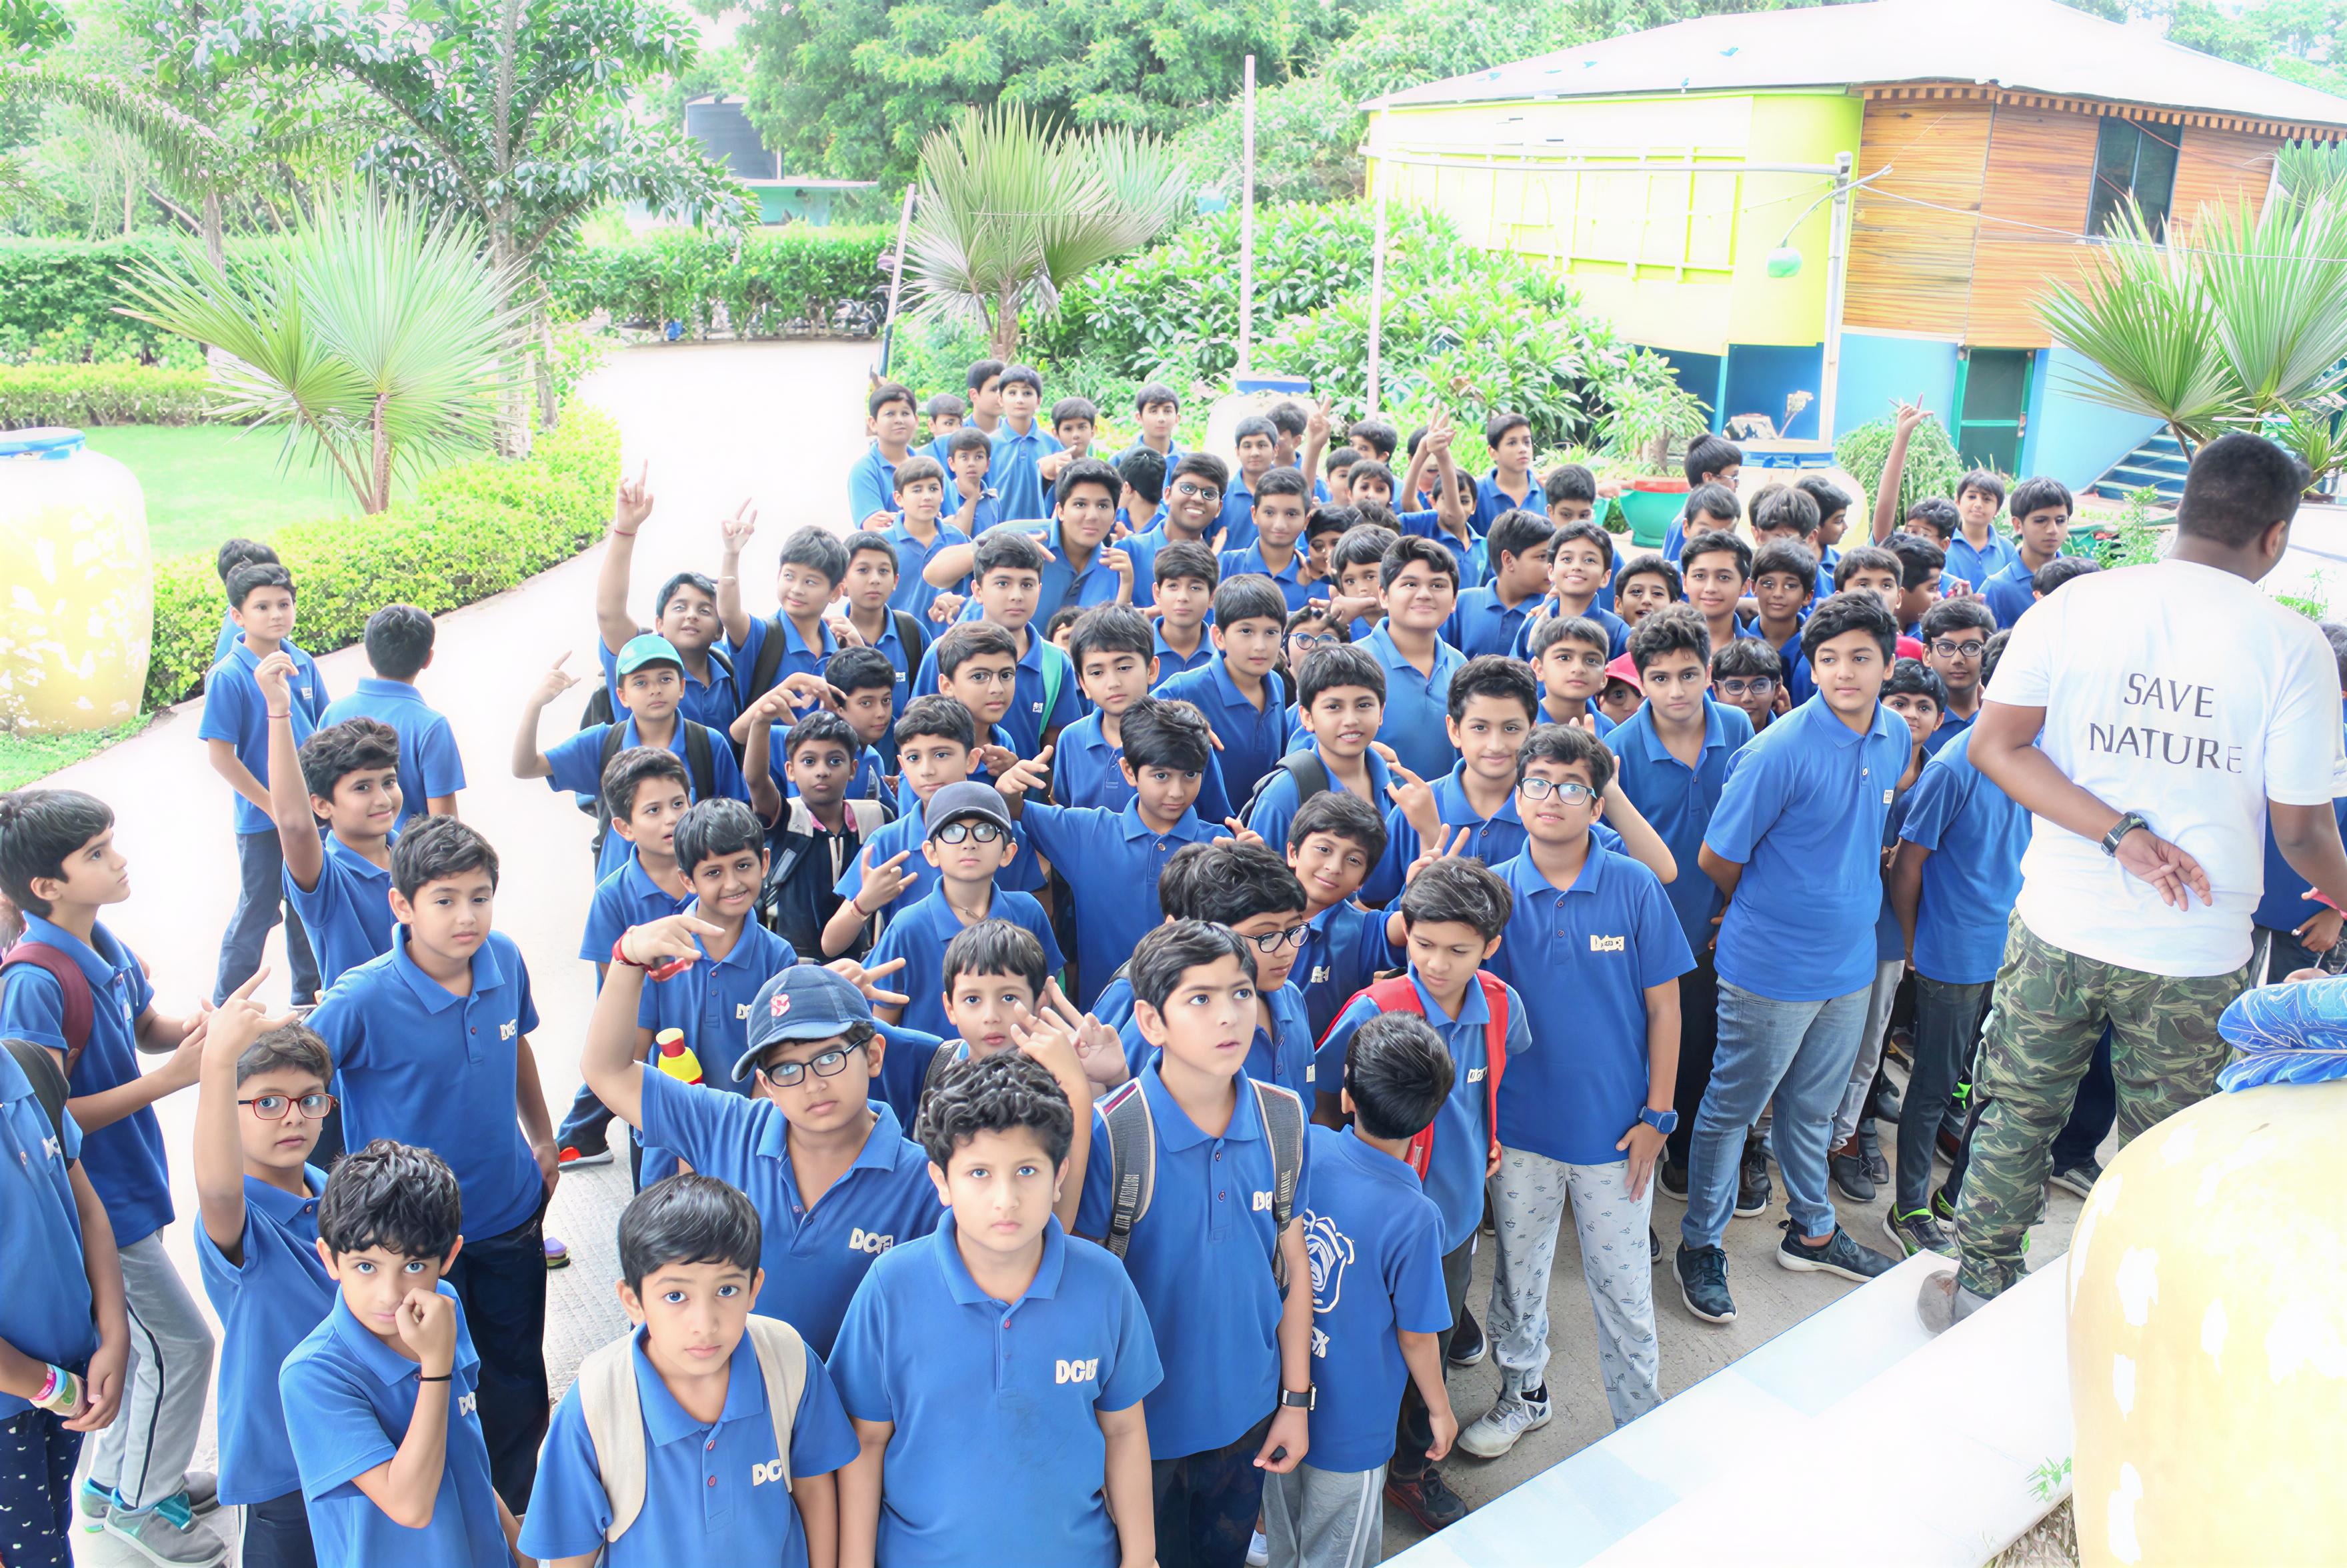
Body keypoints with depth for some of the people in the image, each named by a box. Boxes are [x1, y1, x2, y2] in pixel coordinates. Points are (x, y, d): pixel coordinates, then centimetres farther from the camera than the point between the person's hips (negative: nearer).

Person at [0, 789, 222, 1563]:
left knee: (137, 1340, 22)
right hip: (97, 1200, -8)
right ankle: (142, 1503, 24)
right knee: (181, 1343, 3)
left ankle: (114, 1484, 42)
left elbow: (144, 1027, 16)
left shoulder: (101, 945, -2)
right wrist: (165, 1079, -27)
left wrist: (188, 1031, -6)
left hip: (126, 1186, 8)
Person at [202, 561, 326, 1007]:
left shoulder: (303, 664, 0)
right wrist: (274, 806, -14)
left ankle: (309, 997, 34)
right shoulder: (229, 677, -15)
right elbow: (221, 755, -14)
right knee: (258, 912, 5)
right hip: (262, 820, -5)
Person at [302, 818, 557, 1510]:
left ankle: (517, 1513, 43)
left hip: (510, 1214, 4)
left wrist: (542, 1139, 19)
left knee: (519, 1383, 20)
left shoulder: (504, 960, -10)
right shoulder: (364, 999, -25)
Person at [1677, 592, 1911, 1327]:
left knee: (1812, 1107, 23)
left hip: (1851, 958, 6)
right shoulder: (1779, 751, -21)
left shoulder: (1896, 737, 0)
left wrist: (1848, 891, 11)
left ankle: (1812, 1231, 41)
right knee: (1733, 1108, 9)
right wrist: (1763, 907, 4)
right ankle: (1700, 1246, 25)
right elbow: (1717, 858, -12)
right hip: (1771, 967, -6)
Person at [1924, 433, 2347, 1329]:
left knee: (2015, 1112, 17)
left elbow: (1994, 744, -9)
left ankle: (1980, 1290, 29)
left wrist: (2121, 835, -12)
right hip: (2194, 953, -1)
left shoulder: (2074, 606, -5)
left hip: (2057, 928, 2)